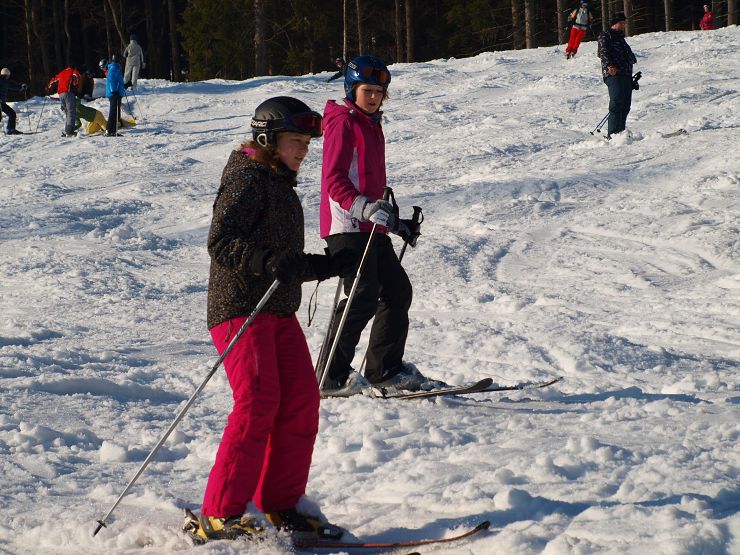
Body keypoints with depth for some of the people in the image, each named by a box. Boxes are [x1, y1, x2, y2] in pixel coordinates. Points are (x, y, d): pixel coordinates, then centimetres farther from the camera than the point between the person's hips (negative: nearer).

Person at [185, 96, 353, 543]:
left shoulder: (282, 187, 22)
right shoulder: (247, 179, -7)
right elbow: (221, 243, -20)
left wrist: (330, 265, 26)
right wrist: (268, 262, -30)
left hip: (279, 312, 10)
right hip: (241, 307, -9)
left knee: (301, 402, 1)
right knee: (258, 402, -19)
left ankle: (279, 505, 8)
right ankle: (218, 516, -19)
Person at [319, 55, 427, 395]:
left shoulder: (371, 125, 22)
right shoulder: (342, 122, -7)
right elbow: (334, 179, -17)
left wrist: (392, 220, 27)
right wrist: (364, 207, -30)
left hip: (371, 227, 10)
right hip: (346, 225, -10)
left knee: (398, 291, 10)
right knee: (364, 296, -17)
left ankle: (385, 369, 19)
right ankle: (331, 376, -16)